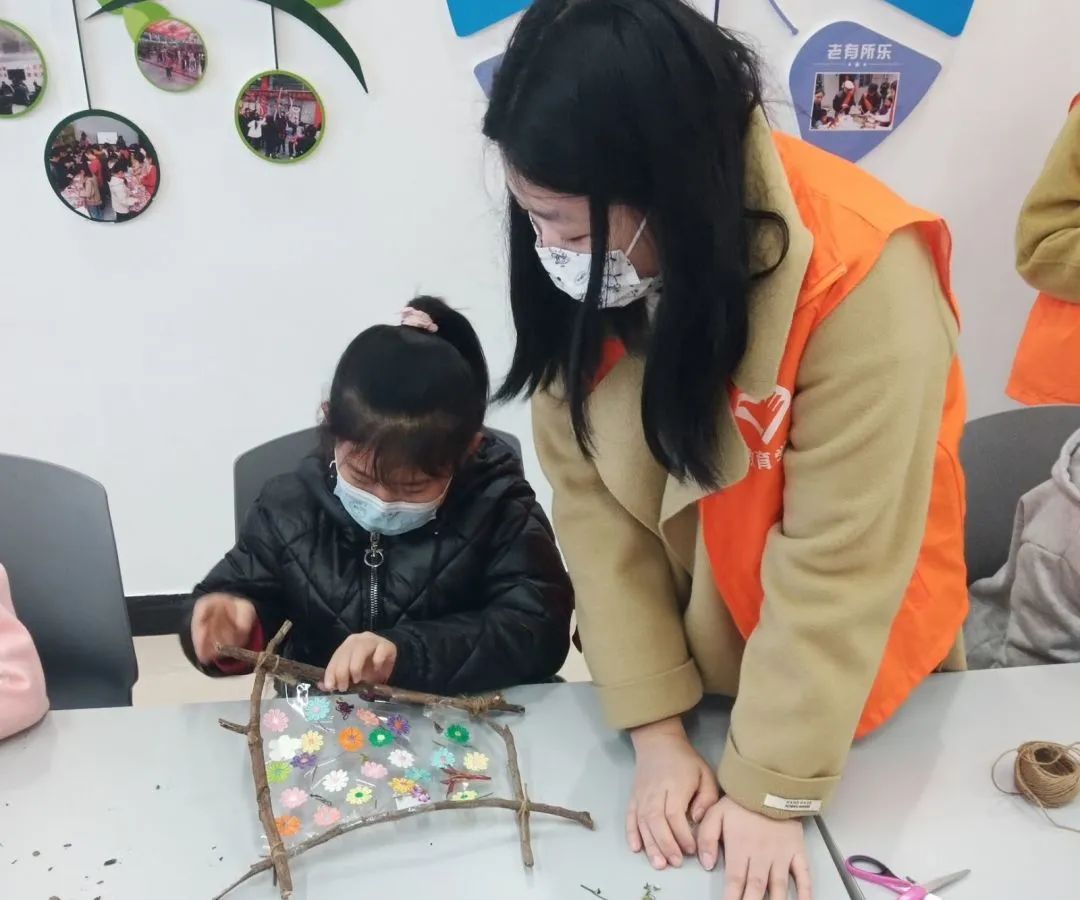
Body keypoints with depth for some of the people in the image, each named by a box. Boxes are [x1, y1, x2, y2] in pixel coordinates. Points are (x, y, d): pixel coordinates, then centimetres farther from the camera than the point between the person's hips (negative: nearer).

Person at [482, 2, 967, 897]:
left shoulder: (861, 276, -32)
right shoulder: (582, 262, -18)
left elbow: (838, 560, -26)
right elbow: (590, 496, -15)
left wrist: (775, 786, -20)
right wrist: (655, 726, -16)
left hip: (845, 671, -3)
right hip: (671, 652, 4)